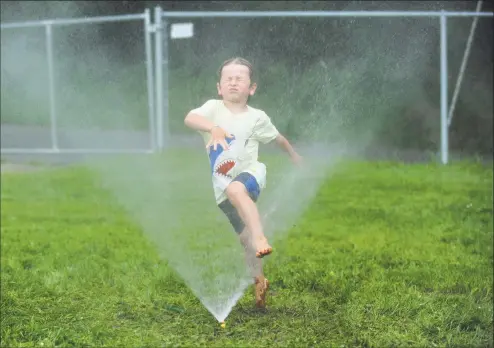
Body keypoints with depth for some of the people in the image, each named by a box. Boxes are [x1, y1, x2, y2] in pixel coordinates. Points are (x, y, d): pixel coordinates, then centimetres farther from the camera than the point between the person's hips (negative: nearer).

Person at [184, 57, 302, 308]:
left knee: (235, 189, -40)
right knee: (244, 237, 10)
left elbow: (277, 138, 18)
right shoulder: (213, 108, -5)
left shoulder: (257, 117, -2)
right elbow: (189, 118, -28)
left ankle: (260, 238, -47)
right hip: (222, 187, 2)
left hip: (250, 174, -2)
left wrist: (294, 155, 33)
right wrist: (213, 127, -46)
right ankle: (259, 281, 28)